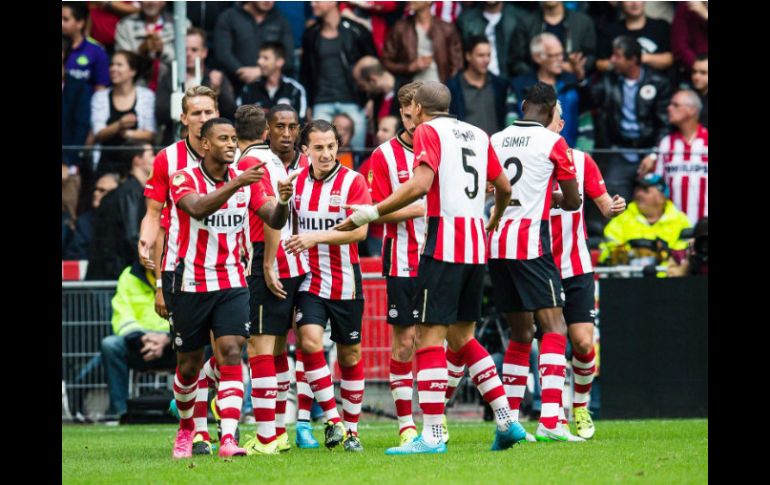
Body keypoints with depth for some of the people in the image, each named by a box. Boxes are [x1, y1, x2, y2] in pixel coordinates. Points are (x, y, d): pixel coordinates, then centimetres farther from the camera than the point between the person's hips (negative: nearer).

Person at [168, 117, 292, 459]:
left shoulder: (246, 181, 3)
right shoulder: (184, 178, -9)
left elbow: (274, 221, -5)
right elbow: (198, 208, -29)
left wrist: (282, 202, -28)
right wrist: (237, 185, -42)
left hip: (232, 284, 2)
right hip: (192, 285, -2)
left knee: (231, 354, -16)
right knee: (189, 365, 8)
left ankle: (228, 439, -23)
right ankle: (186, 428, 35)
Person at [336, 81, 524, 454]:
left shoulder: (428, 131, -2)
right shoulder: (477, 135, 19)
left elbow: (420, 184, -17)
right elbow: (504, 188, 26)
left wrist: (371, 213, -15)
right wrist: (493, 222, 46)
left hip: (445, 238, -7)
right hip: (476, 244, 7)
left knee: (429, 335, -7)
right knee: (461, 336, 17)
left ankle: (432, 435, -13)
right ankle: (506, 420, 12)